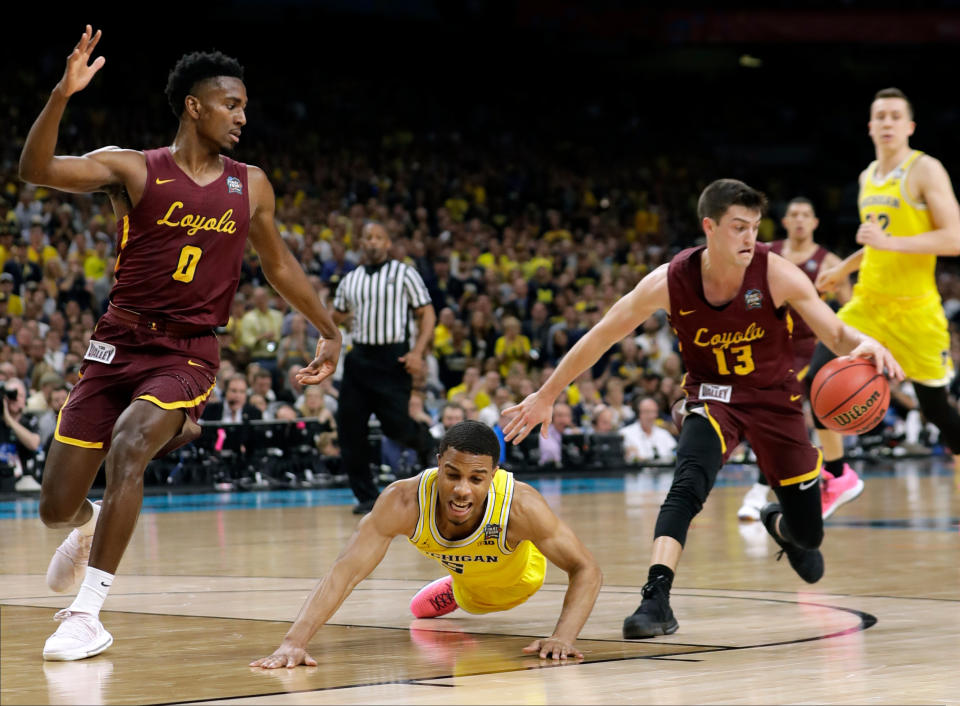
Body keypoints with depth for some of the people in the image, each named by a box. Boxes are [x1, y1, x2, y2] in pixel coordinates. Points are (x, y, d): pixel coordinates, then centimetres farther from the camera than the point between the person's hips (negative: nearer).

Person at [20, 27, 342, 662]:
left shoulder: (250, 186, 6)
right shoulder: (134, 170, -5)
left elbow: (279, 264, 21)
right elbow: (36, 170, -19)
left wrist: (331, 332, 22)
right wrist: (63, 94, -33)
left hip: (188, 353, 0)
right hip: (118, 345, 0)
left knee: (128, 443, -31)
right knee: (55, 510, 1)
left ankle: (89, 611, -23)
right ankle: (88, 523, 42)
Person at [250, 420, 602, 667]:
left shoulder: (521, 505, -46)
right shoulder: (403, 501, -43)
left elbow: (587, 570, -36)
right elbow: (344, 573, -42)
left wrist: (563, 638, -52)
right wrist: (294, 642, -55)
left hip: (517, 577, -1)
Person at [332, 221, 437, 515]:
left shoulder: (404, 274, 0)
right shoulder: (350, 280, 13)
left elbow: (427, 313, -1)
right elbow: (336, 317, 22)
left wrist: (418, 351, -13)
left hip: (393, 358, -4)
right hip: (360, 357, 4)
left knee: (395, 425, -10)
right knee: (349, 427, -3)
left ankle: (422, 439, 27)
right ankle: (366, 496, 6)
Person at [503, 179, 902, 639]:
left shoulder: (776, 274, -23)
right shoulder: (670, 281, -21)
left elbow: (836, 334, -19)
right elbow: (601, 336, -10)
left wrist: (863, 344, -44)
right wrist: (546, 396, -5)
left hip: (774, 396, 1)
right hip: (712, 394, -1)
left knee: (808, 534, 8)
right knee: (688, 484, -34)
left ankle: (778, 523, 46)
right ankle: (656, 597, -37)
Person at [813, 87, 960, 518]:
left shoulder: (925, 171, -10)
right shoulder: (868, 177, 12)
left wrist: (891, 242, -27)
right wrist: (845, 268, 24)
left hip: (914, 309, -6)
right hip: (867, 303, 6)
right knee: (819, 380, -9)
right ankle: (838, 478, 6)